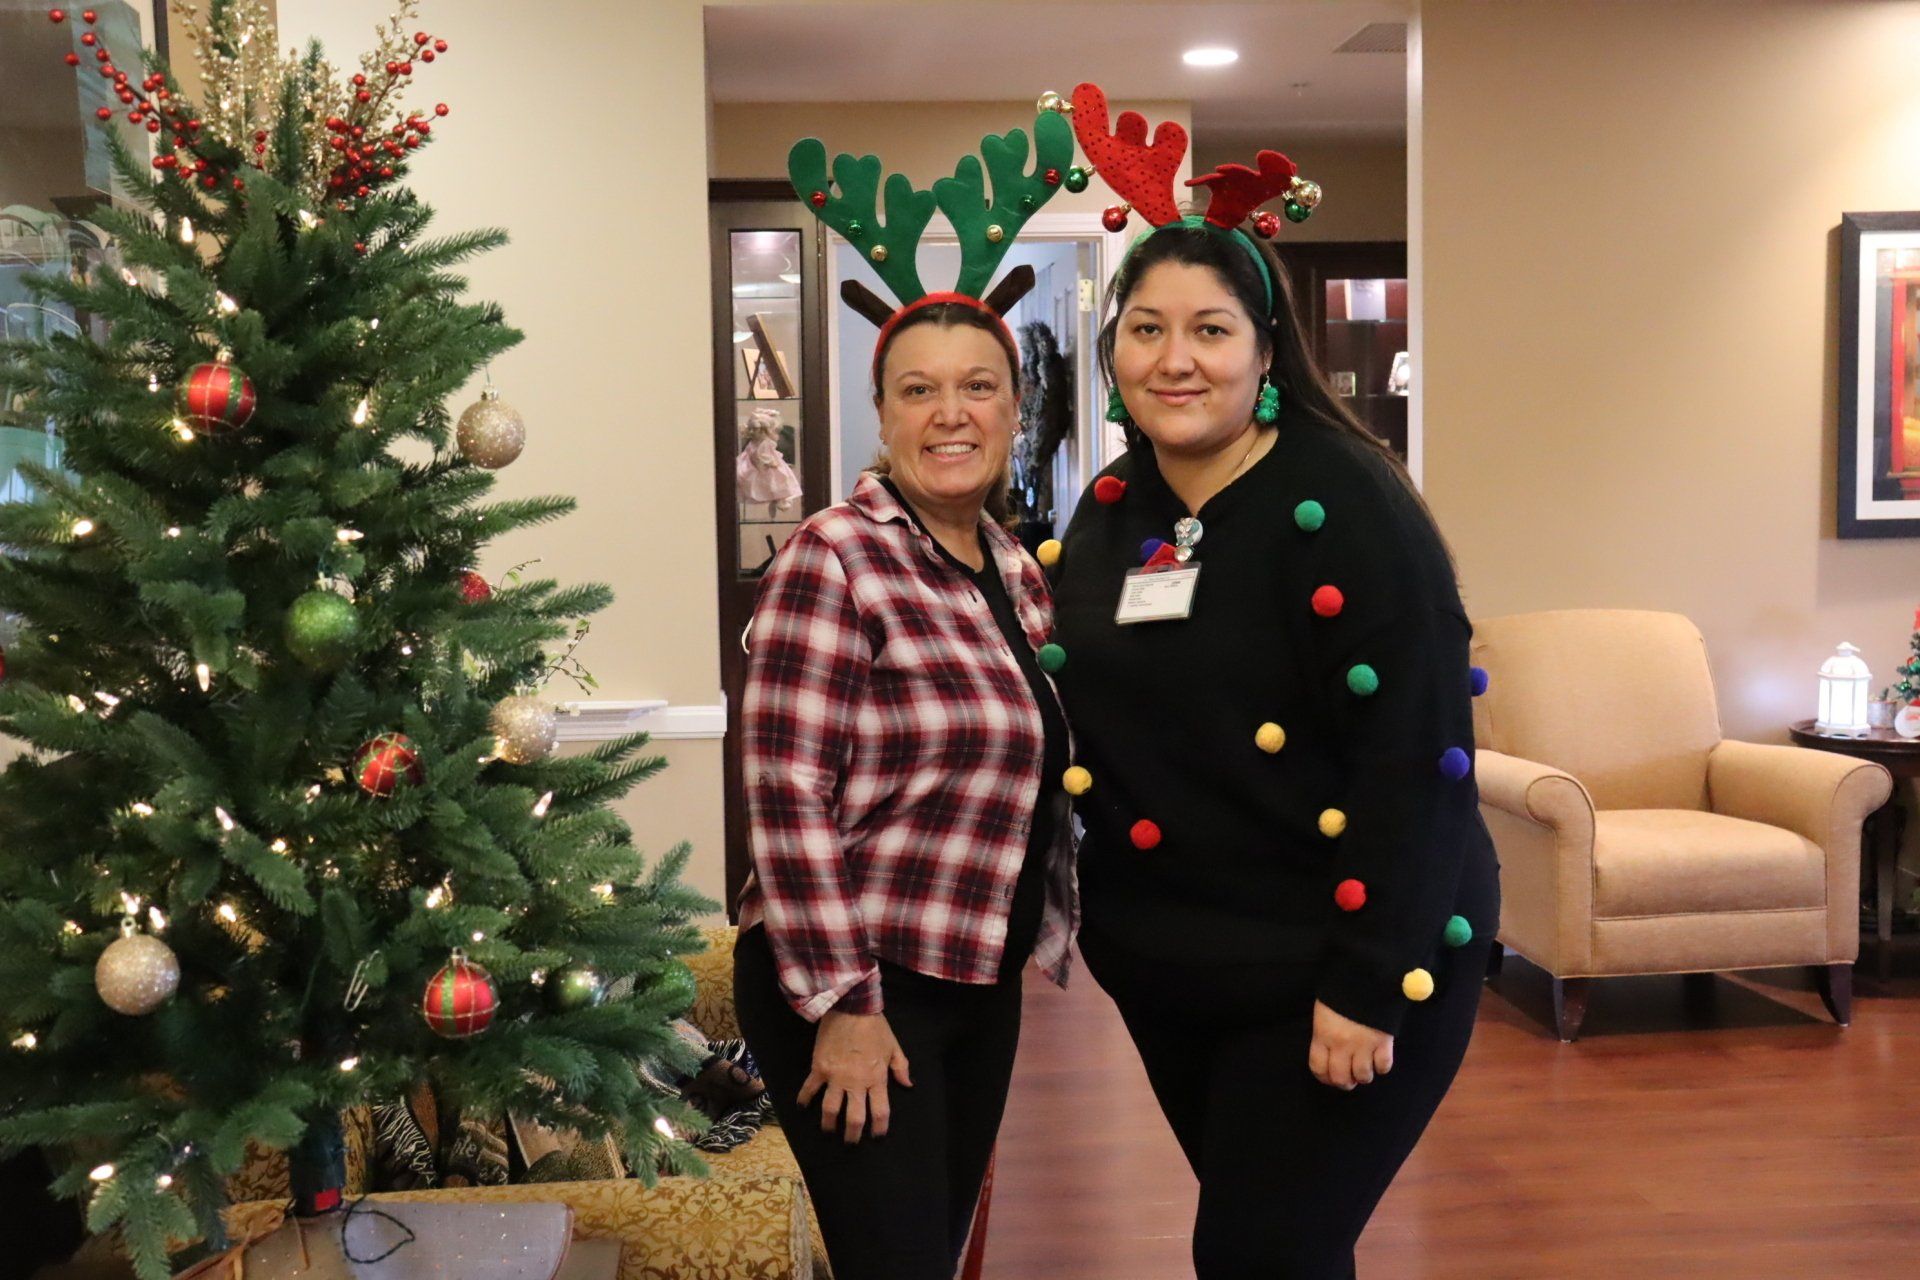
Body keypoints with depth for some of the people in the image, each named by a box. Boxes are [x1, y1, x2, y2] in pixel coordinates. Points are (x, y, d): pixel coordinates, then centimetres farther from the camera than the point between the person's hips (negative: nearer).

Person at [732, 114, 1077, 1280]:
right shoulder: (834, 560, -16)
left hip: (980, 980, 8)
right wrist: (841, 1002, -19)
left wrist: (1044, 929, 13)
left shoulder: (1018, 570, 7)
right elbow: (786, 793, -19)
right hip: (851, 986, -8)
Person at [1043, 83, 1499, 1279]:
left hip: (1335, 967, -6)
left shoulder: (1342, 506, -17)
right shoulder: (1113, 511, 4)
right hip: (1166, 966, 7)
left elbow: (1414, 754, -21)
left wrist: (1371, 984, -22)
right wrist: (1095, 909, 10)